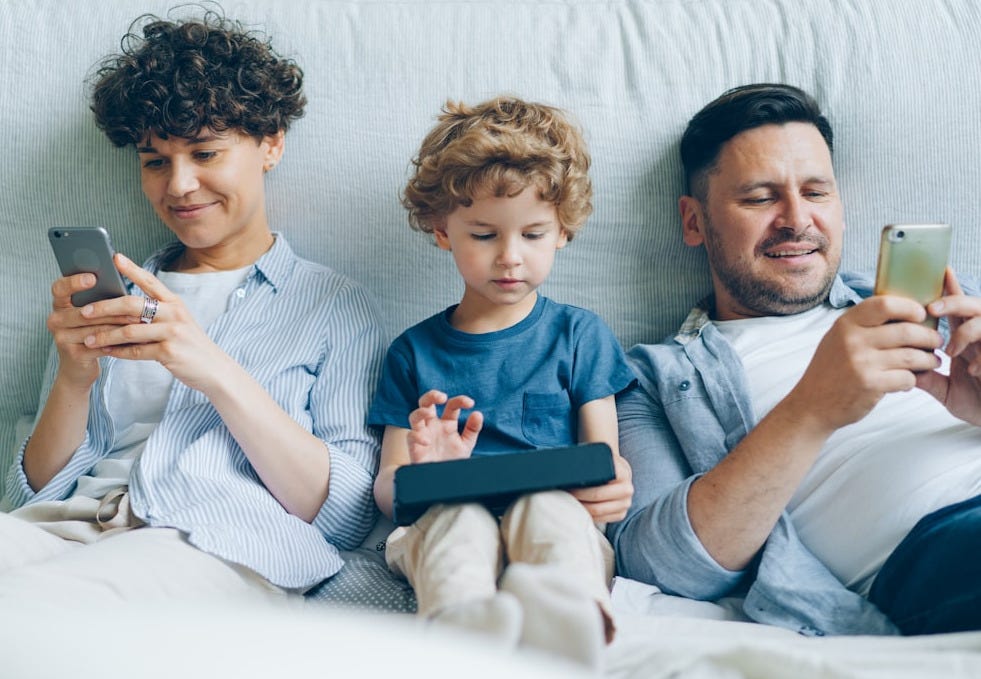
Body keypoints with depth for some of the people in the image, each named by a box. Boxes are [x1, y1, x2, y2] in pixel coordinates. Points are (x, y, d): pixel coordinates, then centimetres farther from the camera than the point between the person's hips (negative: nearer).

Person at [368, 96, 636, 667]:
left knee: (547, 506, -35)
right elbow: (387, 487, 15)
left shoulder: (580, 335, 20)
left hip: (556, 514, 0)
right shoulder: (414, 352, 20)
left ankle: (560, 613, -67)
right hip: (440, 525, 1)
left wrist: (613, 485, -15)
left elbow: (602, 456, 12)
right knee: (458, 515, -35)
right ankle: (462, 620, -65)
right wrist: (421, 472, -12)